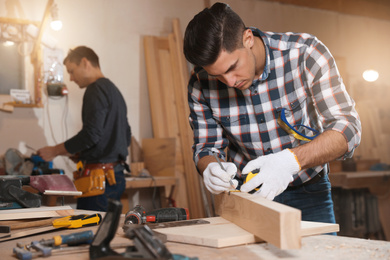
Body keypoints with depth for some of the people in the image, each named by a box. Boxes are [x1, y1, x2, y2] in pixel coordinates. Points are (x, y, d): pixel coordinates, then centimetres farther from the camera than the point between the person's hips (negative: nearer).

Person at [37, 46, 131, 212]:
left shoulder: (96, 89, -9)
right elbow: (126, 137, 22)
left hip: (101, 177, -10)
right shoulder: (113, 90, 20)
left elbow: (91, 134, -18)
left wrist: (55, 151, -6)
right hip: (116, 175, 10)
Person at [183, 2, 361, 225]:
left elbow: (347, 126, -22)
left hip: (308, 191, -1)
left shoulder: (305, 53, -21)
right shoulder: (201, 84, -15)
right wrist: (210, 168, -29)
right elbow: (206, 147, -4)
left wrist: (291, 160, -39)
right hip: (246, 193, 2)